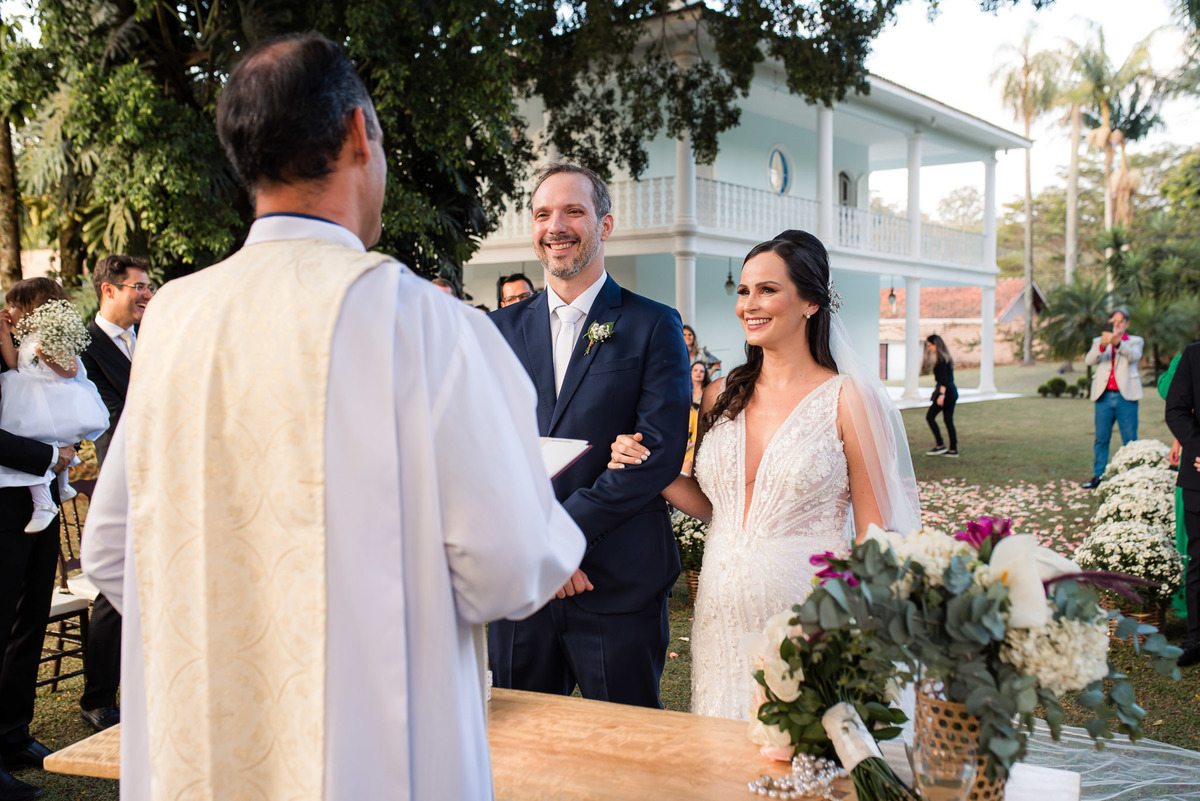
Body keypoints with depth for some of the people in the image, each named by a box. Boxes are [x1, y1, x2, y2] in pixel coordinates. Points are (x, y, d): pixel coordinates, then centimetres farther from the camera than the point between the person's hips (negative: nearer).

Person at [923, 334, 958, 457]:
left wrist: (941, 394, -25)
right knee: (948, 420, 9)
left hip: (946, 391, -10)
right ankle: (953, 449, 9)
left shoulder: (941, 360, -13)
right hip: (952, 392, 10)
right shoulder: (946, 357, 16)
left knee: (930, 417, -3)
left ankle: (940, 445, -3)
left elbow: (944, 379, -21)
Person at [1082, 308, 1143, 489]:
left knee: (1130, 440, -3)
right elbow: (1089, 360, -3)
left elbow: (1134, 356, -11)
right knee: (1101, 439, 4)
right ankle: (1099, 476, 10)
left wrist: (1117, 342, -30)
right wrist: (1102, 346, -23)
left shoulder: (1135, 341, 12)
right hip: (1104, 396, 2)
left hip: (1126, 396, -2)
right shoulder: (1099, 341, 17)